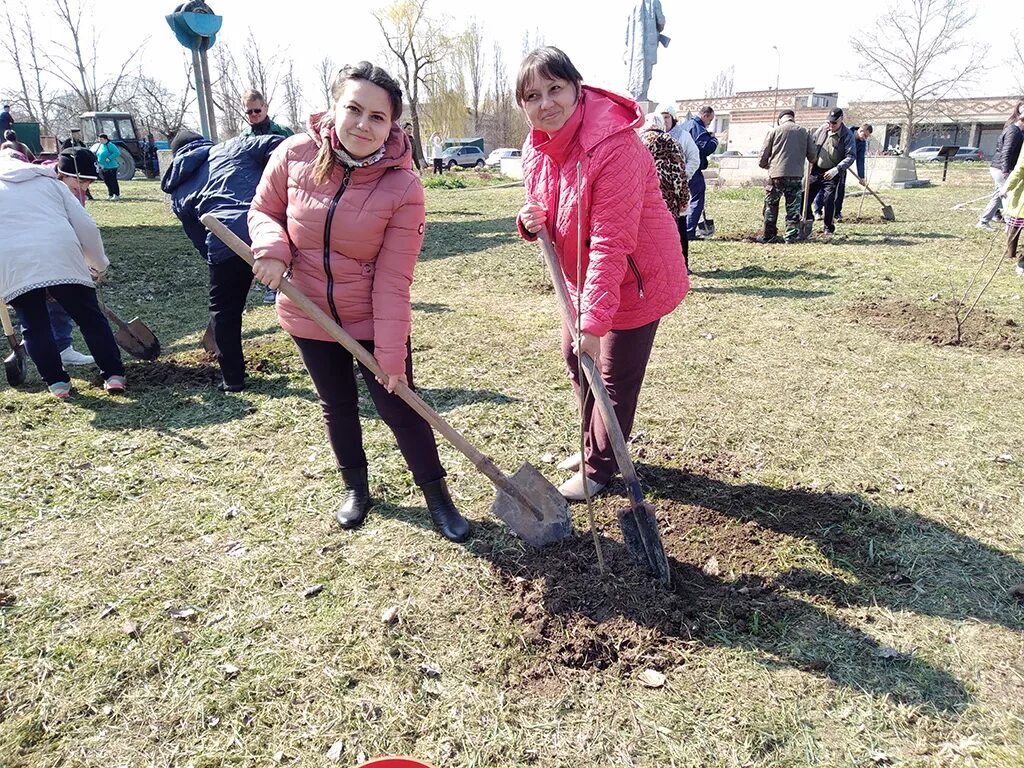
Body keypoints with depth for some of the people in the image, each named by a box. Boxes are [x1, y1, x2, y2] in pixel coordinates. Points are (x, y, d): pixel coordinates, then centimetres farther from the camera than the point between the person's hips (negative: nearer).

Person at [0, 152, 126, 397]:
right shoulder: (49, 182, 22)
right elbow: (85, 226, 13)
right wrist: (98, 264, 22)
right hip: (61, 259, 0)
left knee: (35, 327, 13)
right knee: (90, 318, 9)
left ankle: (57, 382, 13)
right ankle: (114, 374, 8)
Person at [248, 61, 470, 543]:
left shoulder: (403, 187, -20)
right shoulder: (295, 155, -13)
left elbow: (393, 281, -20)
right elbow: (263, 210, 4)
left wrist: (391, 354, -19)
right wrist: (271, 249, -19)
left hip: (374, 321, -3)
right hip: (310, 316, 3)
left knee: (400, 407, 4)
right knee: (337, 406, 19)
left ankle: (437, 496, 25)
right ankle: (355, 487, 42)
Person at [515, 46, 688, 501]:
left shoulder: (613, 146, -30)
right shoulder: (536, 149, -4)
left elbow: (611, 244, -32)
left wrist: (594, 322, -33)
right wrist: (531, 220, -15)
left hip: (633, 279, -8)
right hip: (582, 278, 9)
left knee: (614, 378, 2)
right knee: (576, 359, 19)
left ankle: (598, 468, 23)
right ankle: (595, 446, 41)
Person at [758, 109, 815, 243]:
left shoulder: (775, 131, 2)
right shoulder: (804, 132, 8)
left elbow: (764, 153, 3)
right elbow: (812, 155, 10)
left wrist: (764, 165, 23)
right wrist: (811, 161, 32)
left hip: (776, 174, -1)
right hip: (796, 175, 2)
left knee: (771, 206, 8)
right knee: (793, 207, 7)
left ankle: (769, 236, 9)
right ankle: (791, 236, 5)